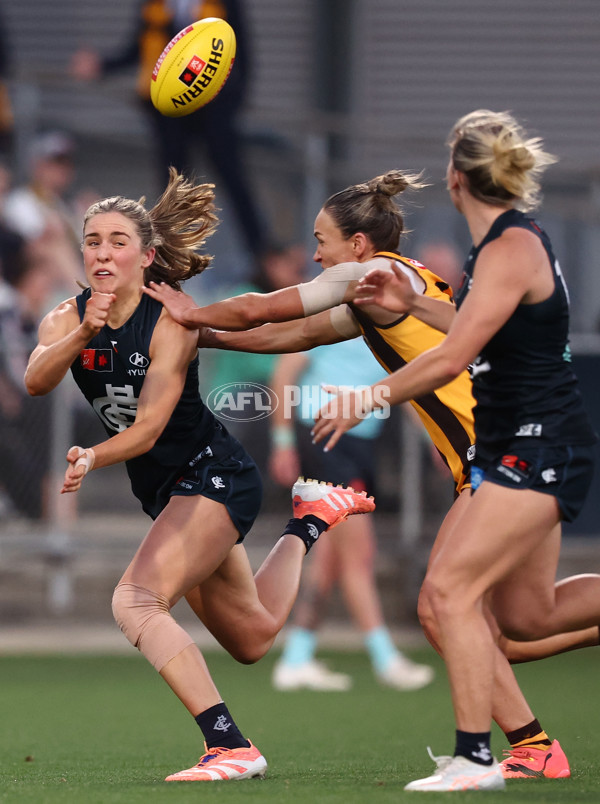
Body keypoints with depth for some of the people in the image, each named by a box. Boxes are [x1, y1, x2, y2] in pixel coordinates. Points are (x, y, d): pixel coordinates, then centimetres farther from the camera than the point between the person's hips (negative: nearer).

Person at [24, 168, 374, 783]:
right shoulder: (67, 320, -6)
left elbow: (147, 427, -27)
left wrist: (91, 459, -45)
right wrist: (84, 334, -45)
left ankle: (230, 747, -30)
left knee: (134, 601, -28)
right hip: (164, 491, 7)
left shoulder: (170, 322, -20)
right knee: (251, 636, 21)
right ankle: (309, 518, 45)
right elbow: (36, 381, -28)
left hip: (213, 474, -7)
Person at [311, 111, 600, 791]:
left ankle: (475, 758, -14)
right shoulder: (503, 242, 11)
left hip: (541, 448, -10)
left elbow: (451, 358, -23)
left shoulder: (513, 247, -18)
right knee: (526, 615, 15)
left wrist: (365, 401, -15)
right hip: (515, 450, 10)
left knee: (449, 589, -16)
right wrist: (412, 303, 23)